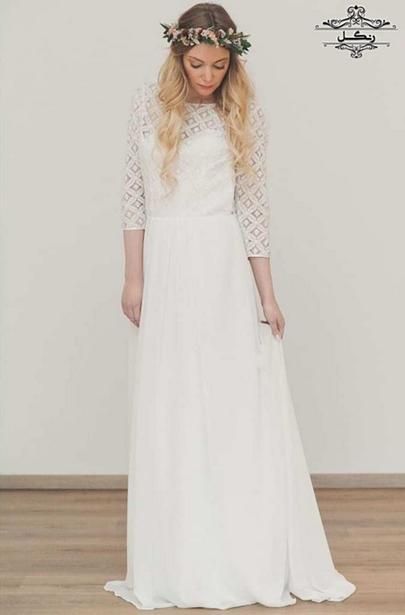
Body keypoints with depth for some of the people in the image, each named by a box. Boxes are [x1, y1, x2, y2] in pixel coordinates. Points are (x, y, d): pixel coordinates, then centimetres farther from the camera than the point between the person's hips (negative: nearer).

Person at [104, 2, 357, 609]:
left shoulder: (244, 112, 0)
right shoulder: (148, 103, 4)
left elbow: (252, 206, -2)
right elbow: (135, 196, 5)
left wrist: (267, 293, -4)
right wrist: (133, 279, 2)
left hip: (225, 268, -1)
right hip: (166, 268, 2)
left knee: (241, 405, 2)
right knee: (170, 409, 6)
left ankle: (253, 556, 14)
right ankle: (181, 560, 18)